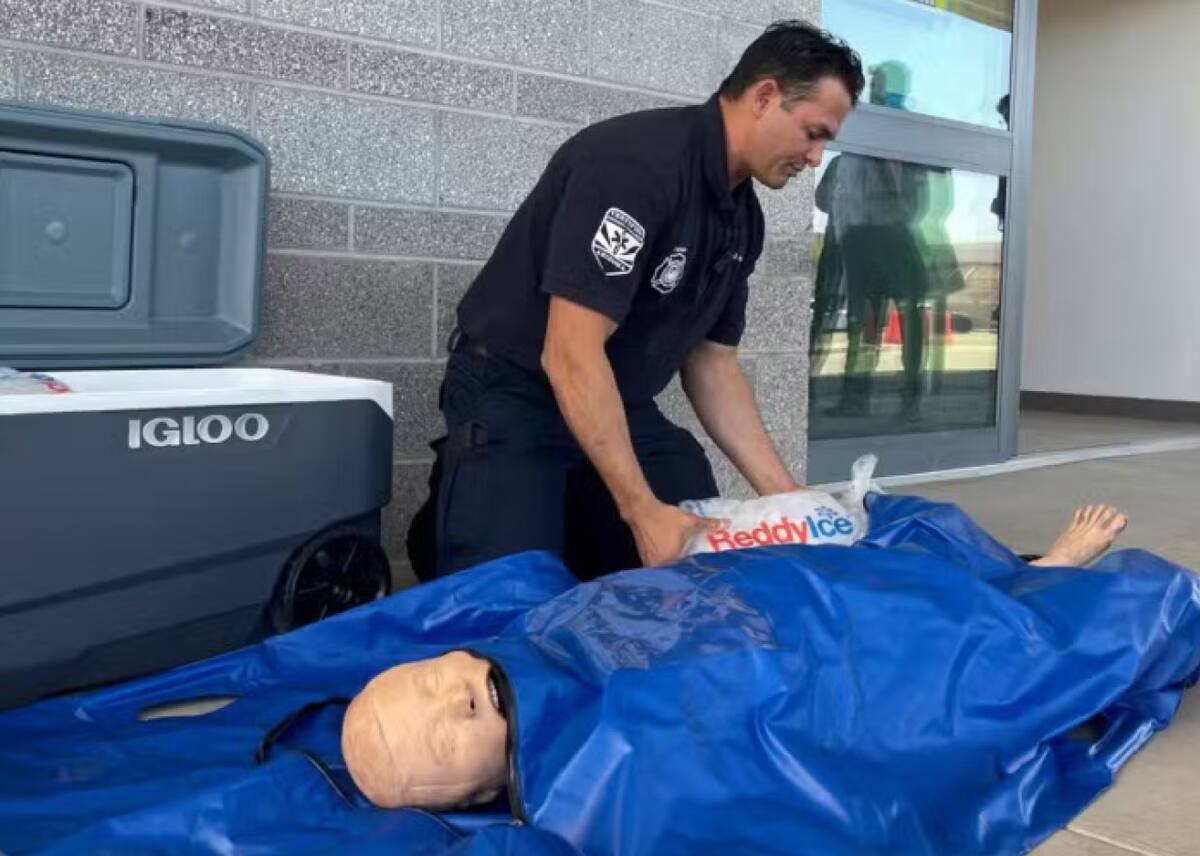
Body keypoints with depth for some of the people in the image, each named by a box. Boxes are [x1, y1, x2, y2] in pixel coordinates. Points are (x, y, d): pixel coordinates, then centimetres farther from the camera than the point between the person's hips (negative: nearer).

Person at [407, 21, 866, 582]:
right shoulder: (636, 162, -25)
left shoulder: (743, 217, 3)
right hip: (514, 399, -8)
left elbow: (711, 362, 9)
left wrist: (783, 493, 1)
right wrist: (642, 511, -29)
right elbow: (571, 354, -30)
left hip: (624, 406, 8)